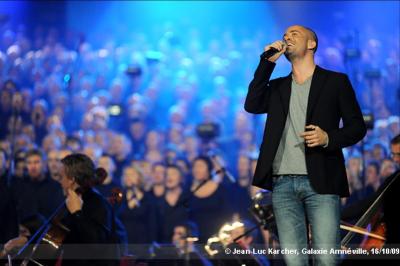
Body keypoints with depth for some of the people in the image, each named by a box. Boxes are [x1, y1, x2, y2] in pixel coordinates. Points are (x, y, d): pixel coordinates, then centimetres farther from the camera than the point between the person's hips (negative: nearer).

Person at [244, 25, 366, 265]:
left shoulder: (336, 82, 9)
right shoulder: (277, 87, 20)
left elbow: (357, 126, 7)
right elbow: (252, 105, 1)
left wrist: (328, 138, -13)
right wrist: (268, 62, 1)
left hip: (320, 182, -3)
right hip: (283, 183, 3)